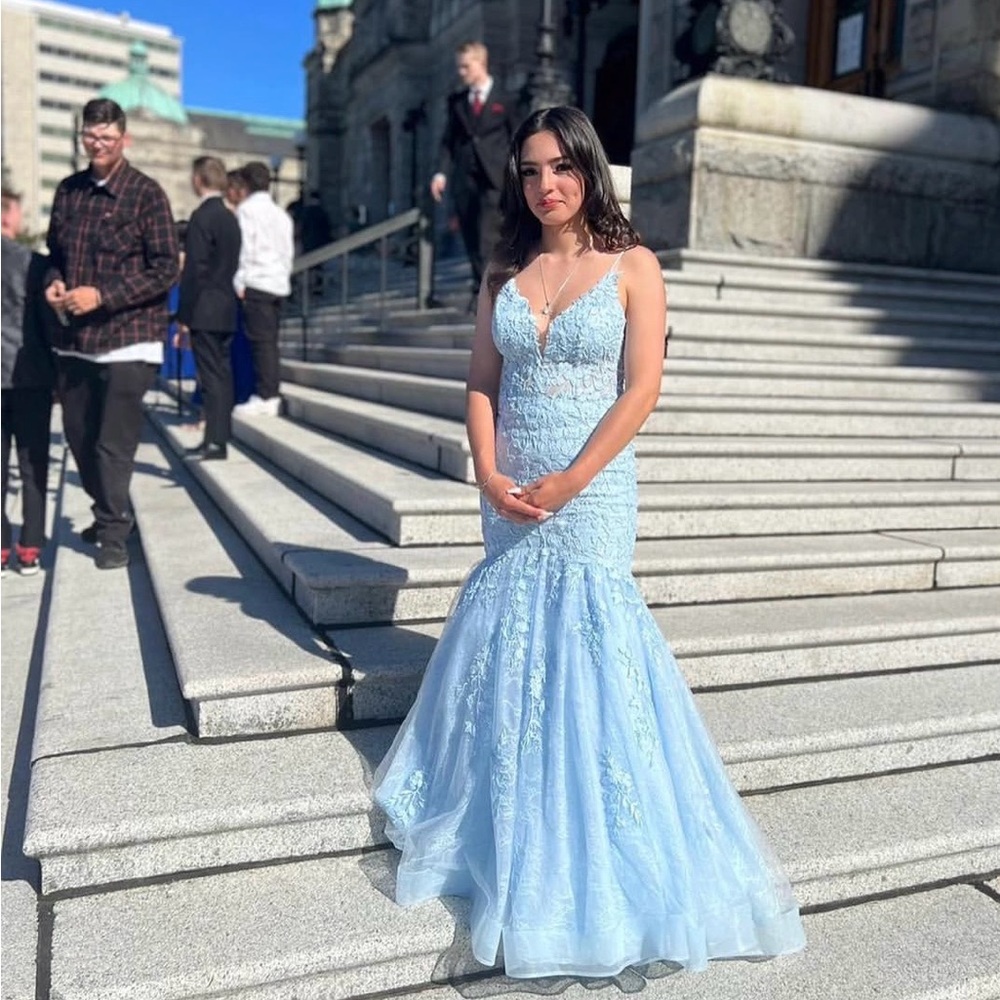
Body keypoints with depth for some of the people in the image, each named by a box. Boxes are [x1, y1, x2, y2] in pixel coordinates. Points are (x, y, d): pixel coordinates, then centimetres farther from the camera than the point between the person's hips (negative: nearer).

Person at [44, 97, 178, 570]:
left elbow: (165, 269, -10)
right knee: (80, 437, 14)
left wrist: (102, 296, -16)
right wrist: (53, 283, -1)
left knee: (114, 443, -4)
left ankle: (113, 534, 10)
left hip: (128, 339, -6)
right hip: (73, 338, 6)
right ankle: (108, 513, 35)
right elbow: (55, 252, 21)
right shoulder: (68, 190, 11)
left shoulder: (146, 193, -5)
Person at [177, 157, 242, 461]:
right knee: (222, 373, 11)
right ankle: (222, 433, 17)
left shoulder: (201, 217, -11)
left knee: (211, 375, -7)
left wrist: (184, 315, -12)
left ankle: (215, 441, -6)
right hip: (227, 309, 8)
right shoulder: (230, 217, 14)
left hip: (205, 311, -8)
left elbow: (194, 271, -15)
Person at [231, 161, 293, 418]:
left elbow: (244, 248, -10)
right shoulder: (281, 213, 18)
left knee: (261, 341, -8)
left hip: (256, 282, -7)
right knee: (270, 341, 8)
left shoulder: (247, 209, -3)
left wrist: (239, 282, -8)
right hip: (279, 283, 7)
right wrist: (283, 276, 18)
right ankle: (272, 395, 8)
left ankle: (265, 398, -10)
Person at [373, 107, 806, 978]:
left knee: (586, 638, -2)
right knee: (509, 640, 10)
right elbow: (482, 383, 6)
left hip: (589, 491, -4)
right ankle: (511, 829, 30)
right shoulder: (505, 272, 9)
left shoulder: (631, 266, -2)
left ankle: (591, 846, 17)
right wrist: (490, 475, -8)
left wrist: (565, 484, -15)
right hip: (511, 496, 4)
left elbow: (641, 391, -10)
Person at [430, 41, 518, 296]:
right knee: (471, 239, 4)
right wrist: (442, 172, -2)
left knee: (488, 238, -14)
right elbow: (448, 139, 11)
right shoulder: (456, 101, 14)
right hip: (464, 180, 4)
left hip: (494, 180, -4)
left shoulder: (504, 100, 5)